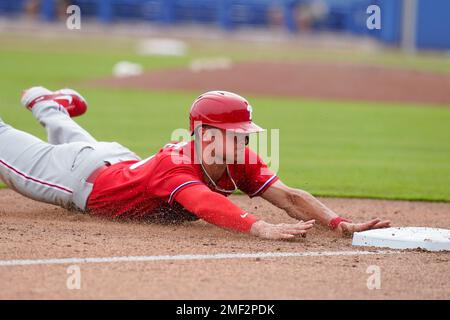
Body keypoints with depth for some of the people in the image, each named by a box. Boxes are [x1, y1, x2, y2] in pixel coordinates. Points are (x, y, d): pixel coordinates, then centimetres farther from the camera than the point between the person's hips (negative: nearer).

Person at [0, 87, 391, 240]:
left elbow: (288, 196, -37)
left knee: (77, 146, 39)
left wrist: (340, 224, -53)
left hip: (121, 162, 7)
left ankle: (49, 106, 63)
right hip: (79, 179, -7)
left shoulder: (241, 161, -28)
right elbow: (208, 206, -67)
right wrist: (263, 229, -83)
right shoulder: (176, 166, -47)